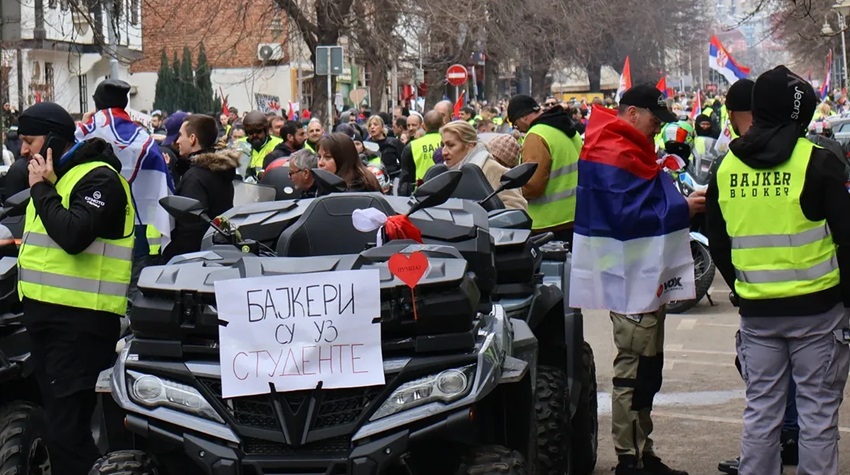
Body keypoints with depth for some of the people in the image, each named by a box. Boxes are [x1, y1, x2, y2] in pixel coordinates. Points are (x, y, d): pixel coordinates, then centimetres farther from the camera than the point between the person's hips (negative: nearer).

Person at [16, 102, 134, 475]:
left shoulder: (100, 178, -11)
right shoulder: (55, 176, 19)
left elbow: (73, 235, -26)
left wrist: (42, 189, -15)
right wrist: (20, 244, 13)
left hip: (80, 321, -10)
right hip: (46, 313, 10)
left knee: (67, 430, -16)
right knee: (56, 420, 15)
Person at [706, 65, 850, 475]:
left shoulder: (726, 168, 4)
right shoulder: (817, 162, -10)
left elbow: (718, 245, 12)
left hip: (757, 312, 4)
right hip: (816, 308, -4)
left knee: (760, 410, 10)